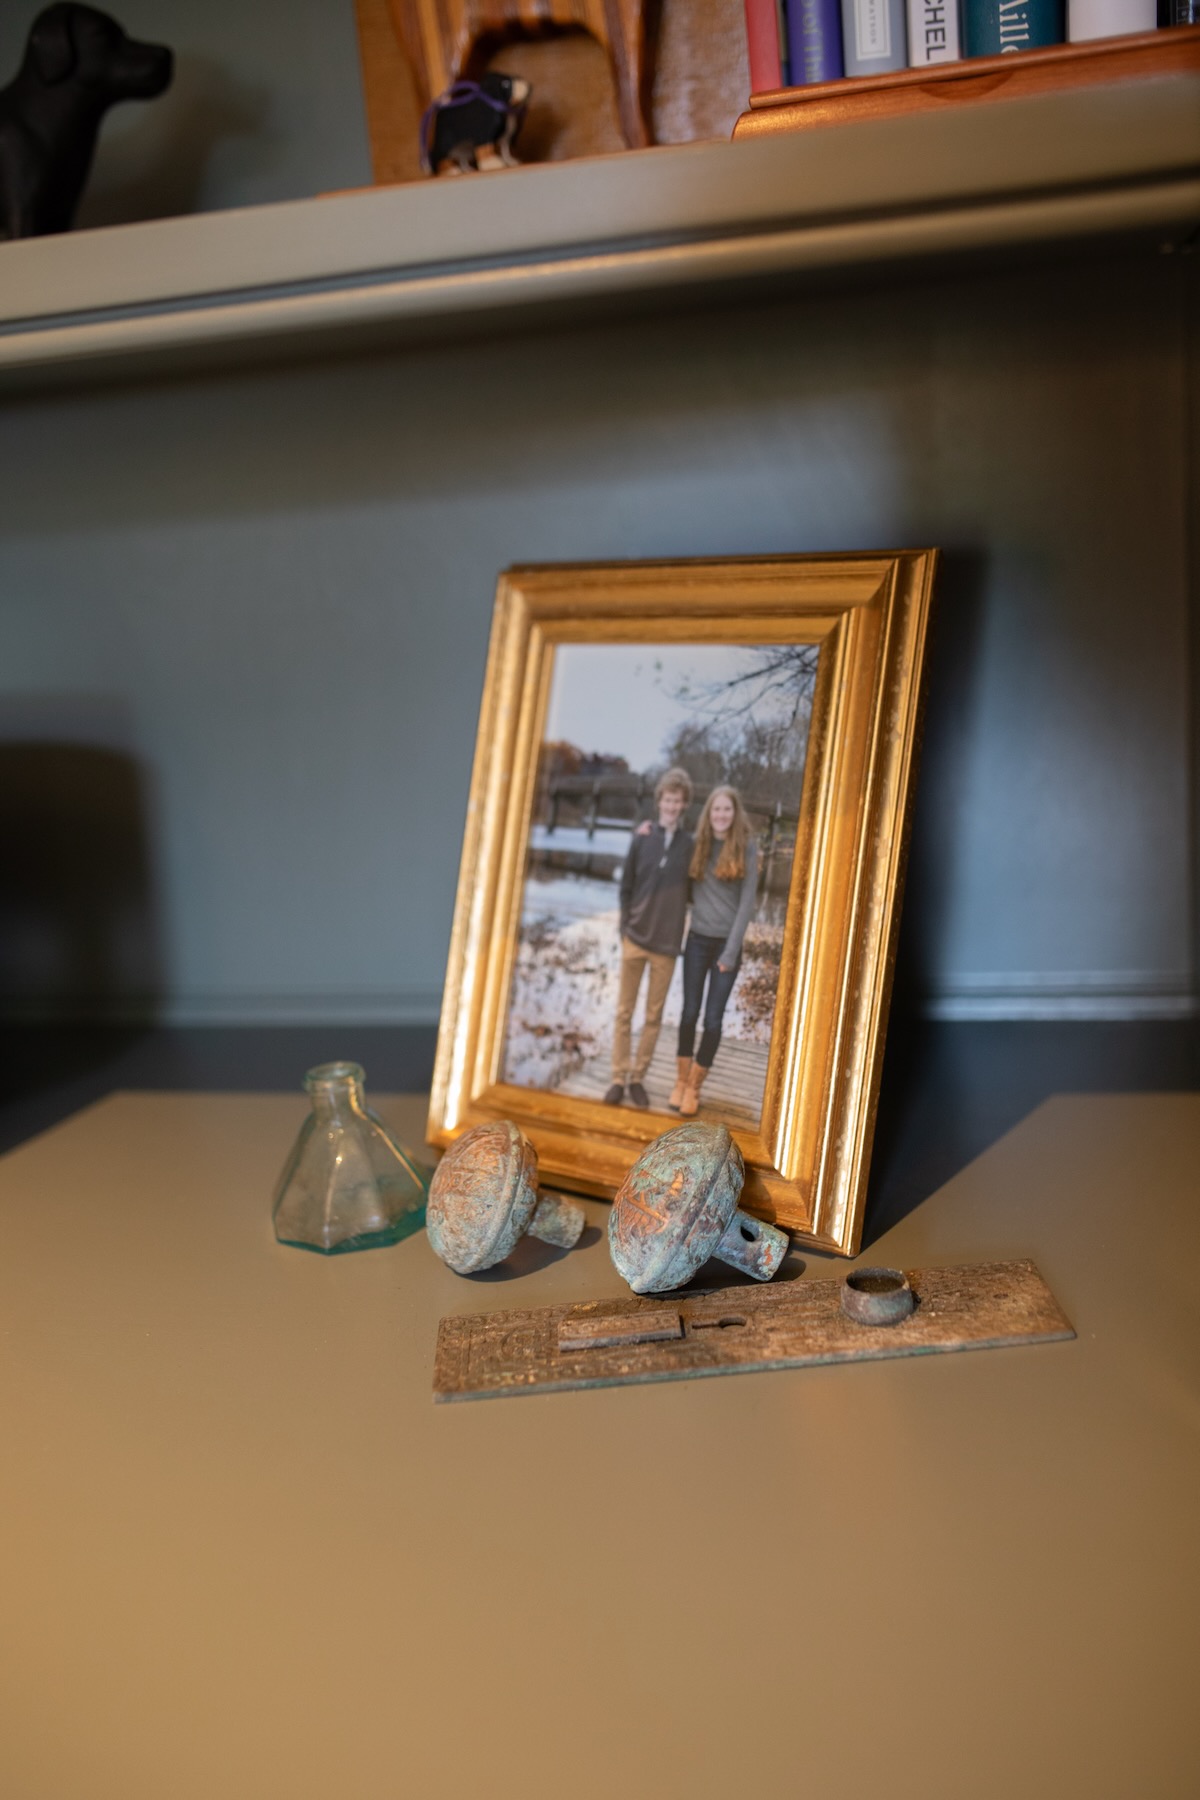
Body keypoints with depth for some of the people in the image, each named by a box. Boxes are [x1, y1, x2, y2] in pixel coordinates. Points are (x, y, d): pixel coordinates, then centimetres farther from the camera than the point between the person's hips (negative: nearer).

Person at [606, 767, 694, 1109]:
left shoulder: (691, 844, -2)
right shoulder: (641, 839, 0)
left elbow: (690, 891, 3)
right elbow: (626, 887, 5)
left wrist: (675, 933, -2)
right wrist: (626, 928, 0)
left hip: (667, 944, 0)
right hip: (635, 938, 1)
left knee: (654, 1016, 7)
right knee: (624, 1011, 5)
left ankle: (638, 1078, 17)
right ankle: (619, 1078, 13)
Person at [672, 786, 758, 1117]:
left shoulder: (747, 848, -5)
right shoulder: (698, 845, 4)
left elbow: (747, 901, -8)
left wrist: (731, 950, -12)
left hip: (727, 942, -2)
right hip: (697, 940, 2)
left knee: (713, 1019, 1)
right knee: (689, 1013, 5)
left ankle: (694, 1087, 12)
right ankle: (681, 1080, 18)